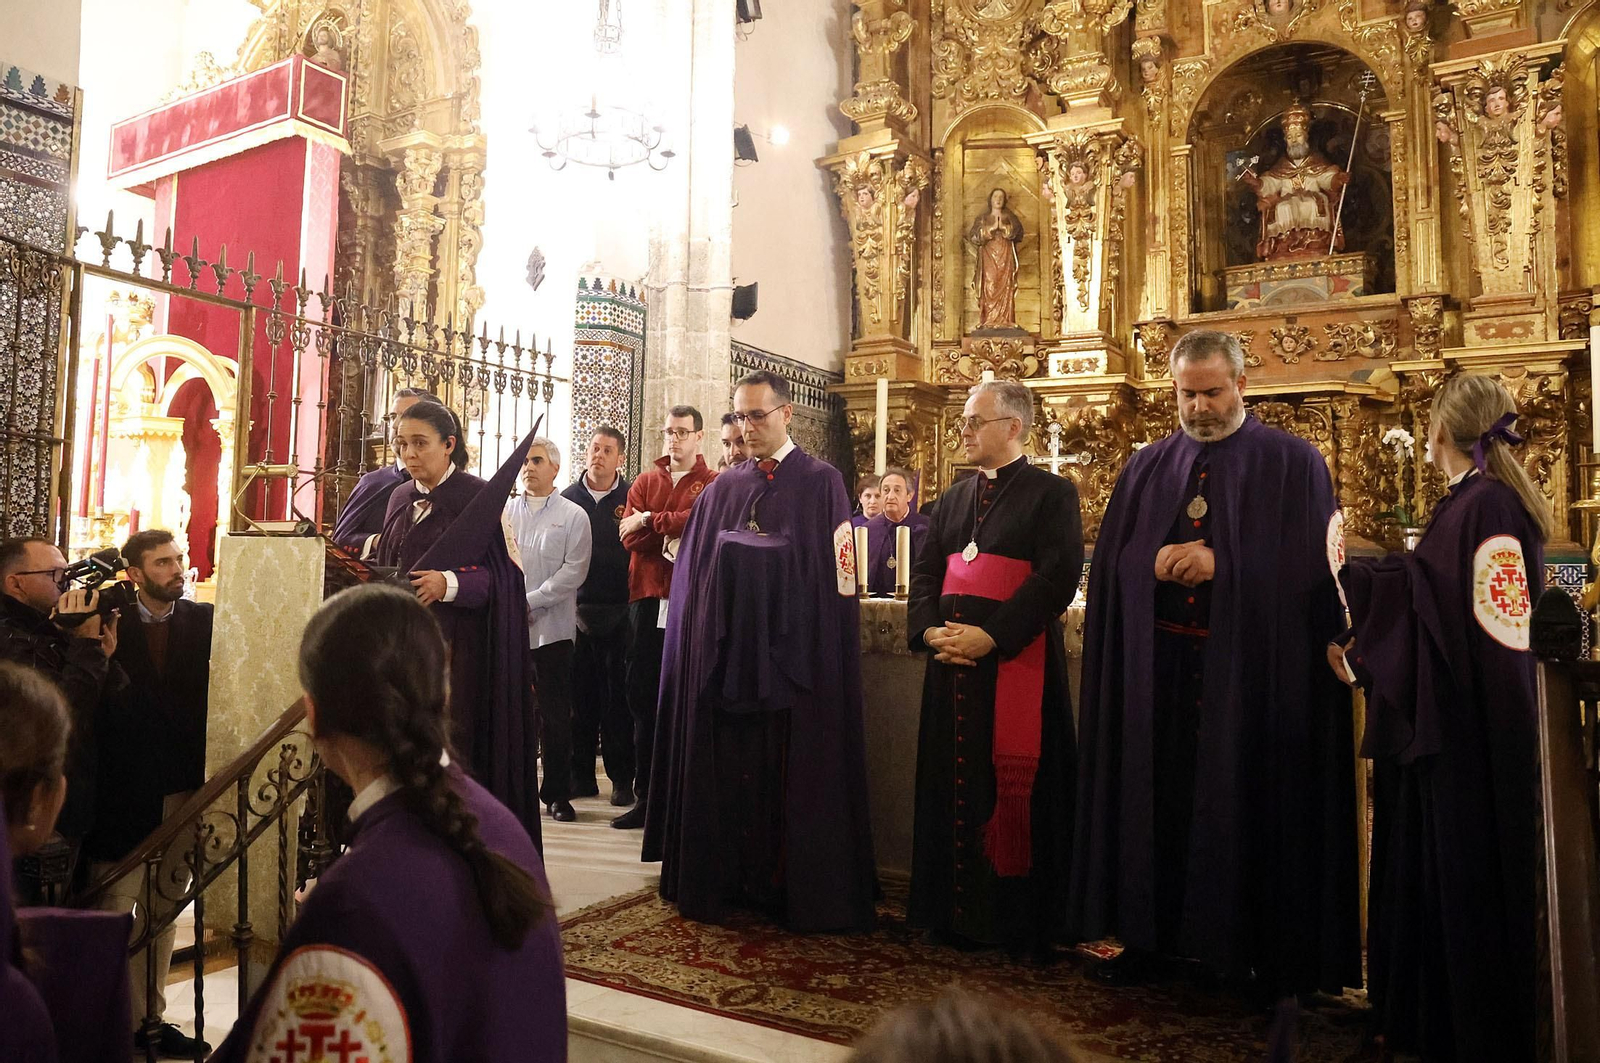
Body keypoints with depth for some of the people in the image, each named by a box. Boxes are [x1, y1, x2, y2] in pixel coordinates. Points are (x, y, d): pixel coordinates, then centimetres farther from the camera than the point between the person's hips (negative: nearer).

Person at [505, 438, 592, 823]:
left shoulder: (573, 516, 3)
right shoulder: (505, 512, 11)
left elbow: (573, 571, -6)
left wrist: (531, 601, -12)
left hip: (551, 627, -2)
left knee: (555, 715, 3)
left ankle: (557, 793, 12)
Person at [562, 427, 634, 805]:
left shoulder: (631, 498, 2)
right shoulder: (568, 498, 9)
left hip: (619, 612, -2)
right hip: (576, 609, 2)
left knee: (618, 696, 1)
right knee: (580, 693, 6)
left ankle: (622, 777, 9)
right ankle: (581, 774, 15)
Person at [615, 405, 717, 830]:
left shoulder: (713, 484, 5)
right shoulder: (645, 482, 17)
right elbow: (630, 536, 4)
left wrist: (651, 521, -8)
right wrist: (674, 540, -11)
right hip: (648, 599, 4)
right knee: (644, 698, 5)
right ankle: (646, 796, 14)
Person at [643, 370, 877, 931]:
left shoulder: (821, 483, -1)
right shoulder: (722, 489, 12)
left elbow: (835, 576, -6)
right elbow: (692, 571, 9)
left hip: (794, 653, -4)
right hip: (725, 653, 4)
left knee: (791, 772, 2)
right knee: (725, 768, 8)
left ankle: (791, 884, 15)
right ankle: (725, 878, 21)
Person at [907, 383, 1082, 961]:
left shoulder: (1052, 492, -2)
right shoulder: (956, 496, 18)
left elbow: (1058, 576, -13)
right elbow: (925, 568, 15)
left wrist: (990, 636, -19)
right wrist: (928, 629, -4)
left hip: (1017, 664, -6)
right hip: (952, 662, 6)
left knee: (1015, 790, 0)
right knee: (953, 784, 9)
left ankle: (1022, 923, 13)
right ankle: (956, 912, 22)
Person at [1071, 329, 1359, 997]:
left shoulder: (1293, 463, 2)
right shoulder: (1147, 468, 12)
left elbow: (1308, 563, -6)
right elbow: (1111, 562, 8)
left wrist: (1221, 564, -16)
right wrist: (1155, 563, -12)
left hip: (1254, 667, -3)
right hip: (1157, 665, 3)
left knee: (1249, 804, 3)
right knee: (1156, 798, 7)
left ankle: (1264, 953, 16)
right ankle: (1148, 934, 20)